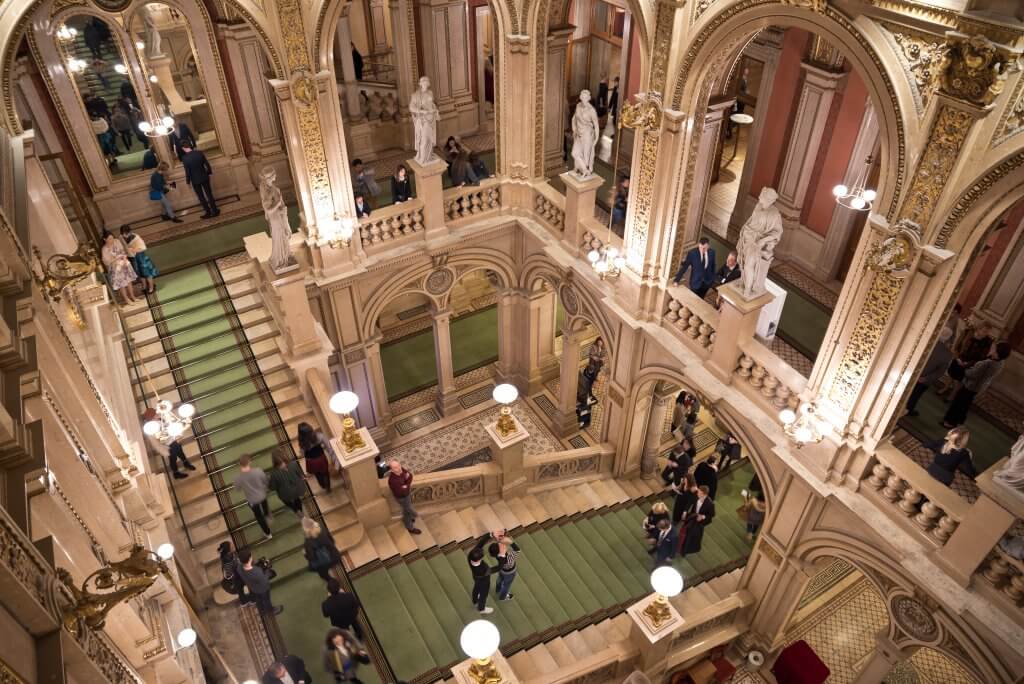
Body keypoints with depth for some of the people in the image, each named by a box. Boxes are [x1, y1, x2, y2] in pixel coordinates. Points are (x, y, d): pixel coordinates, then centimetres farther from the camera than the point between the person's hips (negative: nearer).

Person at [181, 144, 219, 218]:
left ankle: (208, 212, 14)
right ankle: (215, 211, 17)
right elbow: (207, 164, -2)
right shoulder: (199, 153, -9)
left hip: (195, 180, -3)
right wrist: (209, 172, 15)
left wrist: (188, 181, 3)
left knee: (201, 197, 10)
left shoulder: (185, 158, -17)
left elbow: (187, 171, -13)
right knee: (209, 194, 12)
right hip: (204, 177, 3)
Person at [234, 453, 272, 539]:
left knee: (259, 516, 25)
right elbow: (266, 481, -14)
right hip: (262, 495, 1)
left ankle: (268, 533, 44)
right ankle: (267, 514, 71)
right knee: (264, 503, 38)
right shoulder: (258, 471, -32)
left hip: (252, 500, -1)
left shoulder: (238, 478, -31)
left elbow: (239, 489, -8)